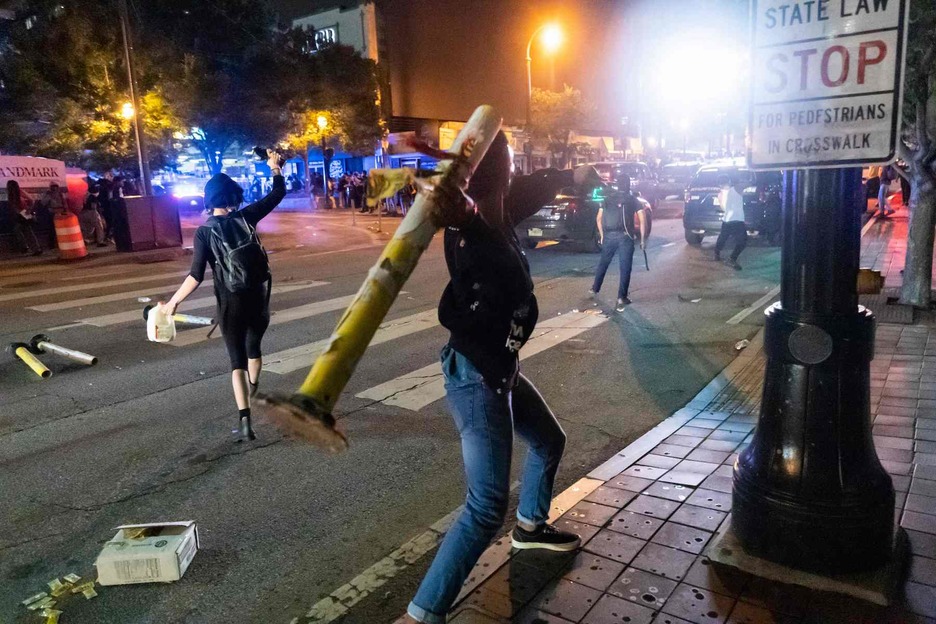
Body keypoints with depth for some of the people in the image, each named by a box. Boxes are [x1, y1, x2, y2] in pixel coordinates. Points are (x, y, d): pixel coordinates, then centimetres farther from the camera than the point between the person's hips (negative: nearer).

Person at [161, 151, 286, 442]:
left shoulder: (204, 232, -8)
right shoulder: (246, 216, -3)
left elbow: (196, 276, -13)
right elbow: (278, 193, 7)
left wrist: (173, 302, -5)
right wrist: (275, 167, 20)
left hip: (231, 303, -2)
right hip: (259, 297, 2)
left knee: (237, 360, 2)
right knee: (253, 348, 24)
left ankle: (245, 421, -7)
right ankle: (252, 393, 41)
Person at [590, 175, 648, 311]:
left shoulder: (608, 200, 14)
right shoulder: (634, 200, 6)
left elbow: (599, 218, 12)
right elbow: (642, 221, -2)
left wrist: (602, 235, 20)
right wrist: (643, 239, 4)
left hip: (609, 235, 3)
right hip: (625, 236, -3)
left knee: (603, 263, 21)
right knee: (625, 268, 1)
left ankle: (595, 289, 34)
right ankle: (621, 298, -3)